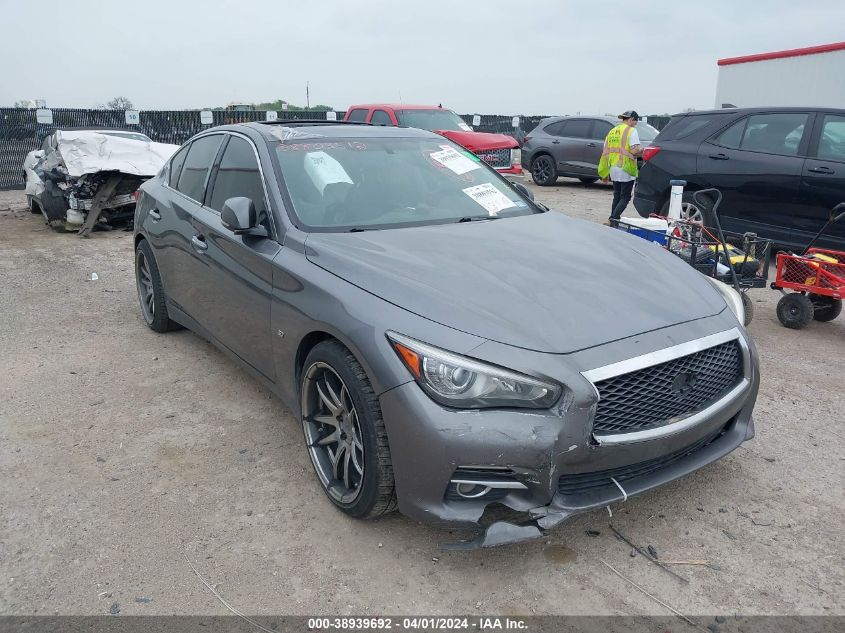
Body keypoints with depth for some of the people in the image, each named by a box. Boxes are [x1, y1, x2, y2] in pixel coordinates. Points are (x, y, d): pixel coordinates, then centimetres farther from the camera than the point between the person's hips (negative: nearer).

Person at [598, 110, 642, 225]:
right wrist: (641, 151, 4)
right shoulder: (631, 131, -8)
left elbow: (605, 153, 11)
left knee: (617, 196, 17)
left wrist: (604, 174, 14)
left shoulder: (612, 131, 13)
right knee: (625, 197, 0)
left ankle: (612, 219, 15)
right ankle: (613, 219, -13)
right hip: (626, 169, -6)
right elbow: (635, 150, -20)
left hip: (613, 169, 7)